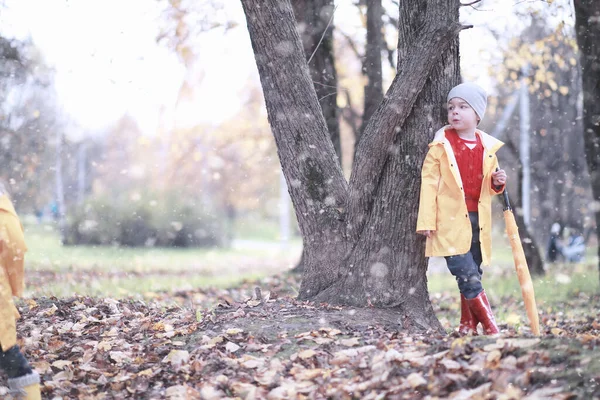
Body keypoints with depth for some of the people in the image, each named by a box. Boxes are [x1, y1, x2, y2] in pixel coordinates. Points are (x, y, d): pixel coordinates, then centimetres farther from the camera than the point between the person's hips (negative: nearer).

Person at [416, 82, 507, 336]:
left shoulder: (487, 147, 9)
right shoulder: (441, 146, -2)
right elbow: (429, 182, -5)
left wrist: (497, 182, -3)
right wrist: (426, 222, -10)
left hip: (478, 220, 4)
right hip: (451, 222, -4)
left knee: (472, 277, 9)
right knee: (469, 278, -11)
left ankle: (468, 325, 20)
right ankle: (491, 328, -7)